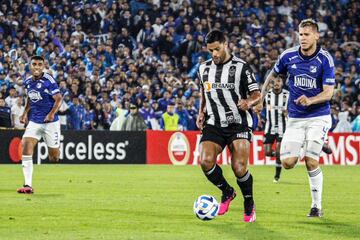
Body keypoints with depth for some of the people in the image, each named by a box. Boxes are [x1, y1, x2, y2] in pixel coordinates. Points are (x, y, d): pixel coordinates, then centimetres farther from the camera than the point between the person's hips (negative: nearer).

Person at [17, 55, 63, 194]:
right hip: (33, 121, 4)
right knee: (26, 148, -17)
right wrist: (25, 113, 12)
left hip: (50, 122, -4)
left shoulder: (48, 80, -13)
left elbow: (59, 98, -14)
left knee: (54, 157, 2)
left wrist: (52, 113, -29)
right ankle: (28, 185, -18)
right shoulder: (27, 82, 6)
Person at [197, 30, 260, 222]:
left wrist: (249, 102, -24)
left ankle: (249, 205, 11)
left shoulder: (241, 67, -4)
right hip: (214, 125, 4)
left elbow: (257, 94, -1)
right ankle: (227, 192, 9)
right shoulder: (204, 69, 10)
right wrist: (201, 113, 8)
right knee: (205, 161, -19)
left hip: (239, 123, -4)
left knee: (239, 167, -15)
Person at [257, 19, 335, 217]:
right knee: (288, 163, -7)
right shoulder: (288, 56, -3)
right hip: (295, 118, 3)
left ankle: (317, 207, 3)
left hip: (318, 117, -3)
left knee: (311, 161, -13)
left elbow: (328, 93, -15)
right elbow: (273, 75, 17)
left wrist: (310, 100, -32)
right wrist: (261, 97, 11)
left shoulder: (325, 59, -11)